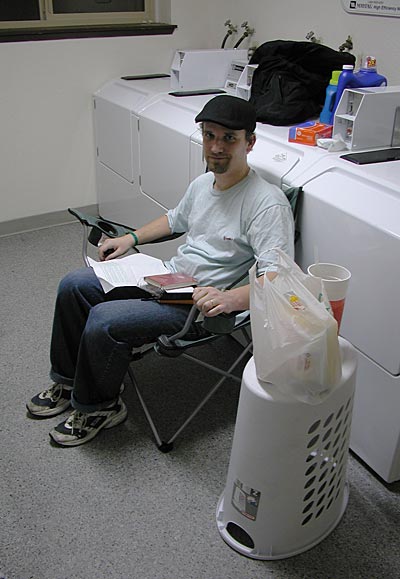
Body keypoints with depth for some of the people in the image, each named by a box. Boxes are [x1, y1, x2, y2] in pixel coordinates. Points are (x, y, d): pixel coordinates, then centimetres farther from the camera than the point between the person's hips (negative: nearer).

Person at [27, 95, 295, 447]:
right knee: (73, 286, 6)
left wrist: (231, 299, -45)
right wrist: (130, 239, 18)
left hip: (201, 305, -9)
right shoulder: (203, 183, 8)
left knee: (103, 322, -24)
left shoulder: (267, 203, -20)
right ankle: (68, 380, 23)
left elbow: (279, 276, -28)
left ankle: (101, 408, 5)